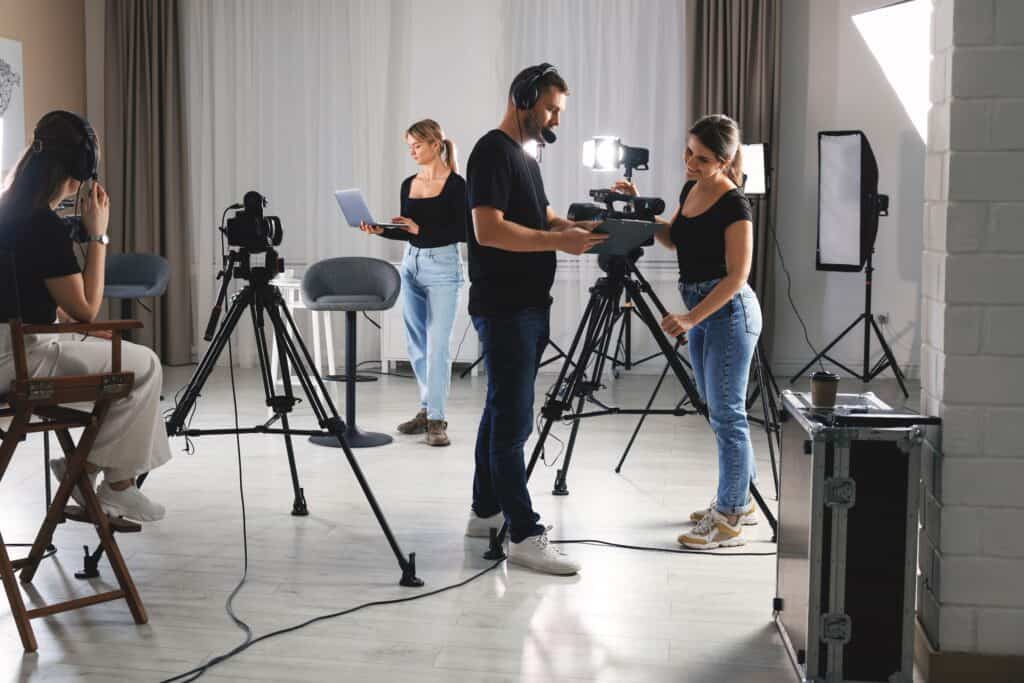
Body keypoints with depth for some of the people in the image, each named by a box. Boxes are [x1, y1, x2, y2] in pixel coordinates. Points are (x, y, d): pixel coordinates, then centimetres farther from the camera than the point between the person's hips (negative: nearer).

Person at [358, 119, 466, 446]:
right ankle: (426, 410, 21)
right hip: (411, 264, 7)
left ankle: (436, 420, -7)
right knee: (416, 344, 10)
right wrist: (380, 230, -3)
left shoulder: (455, 184, -9)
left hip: (443, 266, -7)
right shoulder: (409, 184, 10)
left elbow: (462, 232, -13)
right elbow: (405, 232, 15)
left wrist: (421, 229, -20)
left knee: (437, 345, -10)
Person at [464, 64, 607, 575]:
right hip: (504, 310, -10)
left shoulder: (523, 158, 18)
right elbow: (488, 229, -21)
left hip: (527, 308, 10)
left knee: (502, 413, 14)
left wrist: (574, 227, 6)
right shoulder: (492, 152, -12)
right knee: (513, 421, -9)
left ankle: (486, 513, 24)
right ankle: (524, 536, -6)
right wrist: (558, 241, -22)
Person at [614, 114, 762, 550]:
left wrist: (690, 318, -25)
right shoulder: (690, 190, 8)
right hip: (701, 310, 9)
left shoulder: (733, 204, -17)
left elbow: (737, 275, -19)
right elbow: (672, 239, 24)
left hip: (728, 311, -9)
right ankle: (738, 500, 27)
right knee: (719, 410, 15)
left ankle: (728, 521, 1)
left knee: (726, 414, -5)